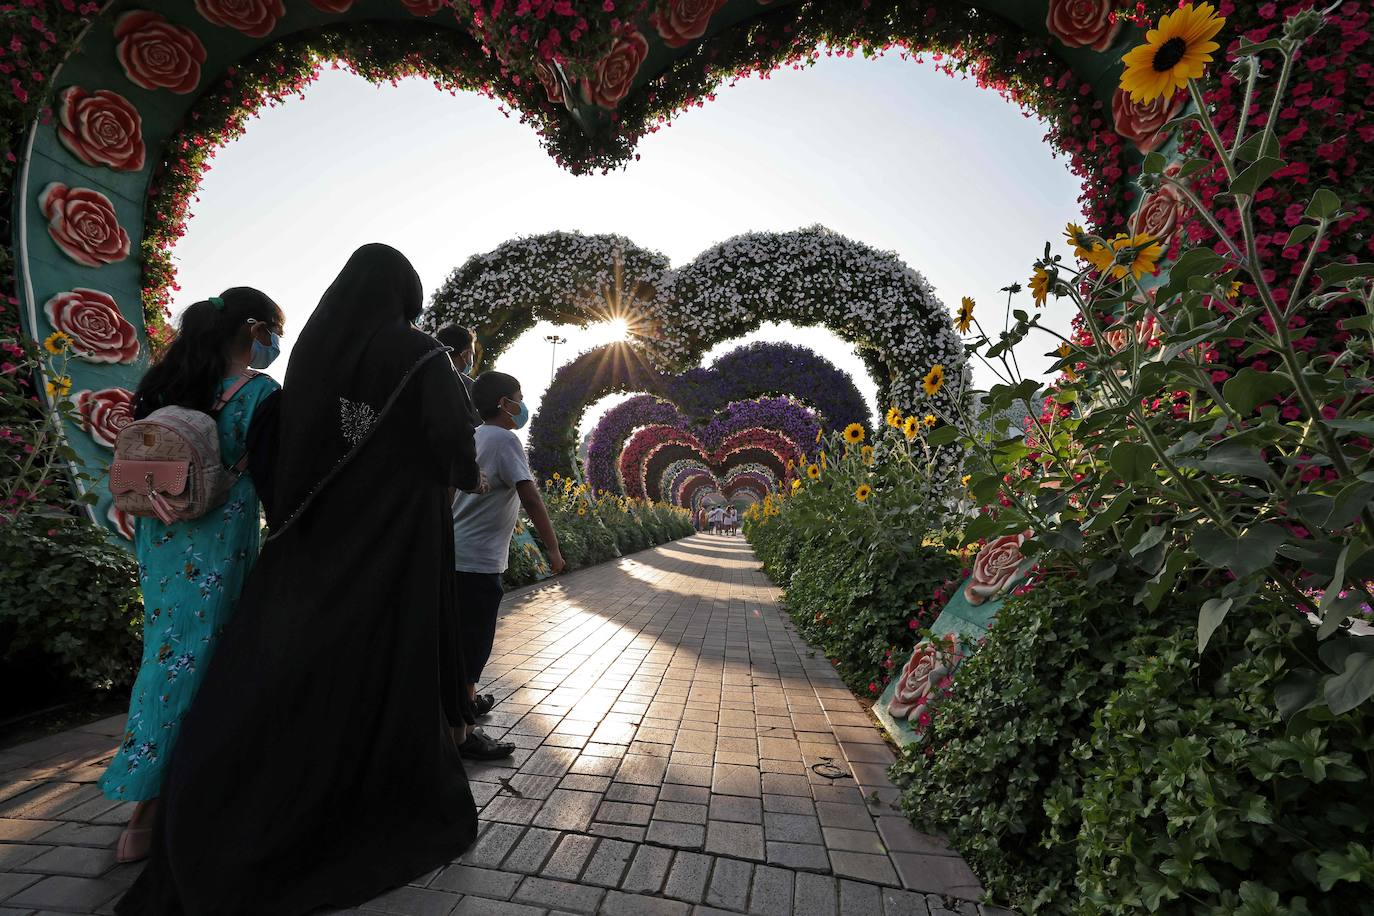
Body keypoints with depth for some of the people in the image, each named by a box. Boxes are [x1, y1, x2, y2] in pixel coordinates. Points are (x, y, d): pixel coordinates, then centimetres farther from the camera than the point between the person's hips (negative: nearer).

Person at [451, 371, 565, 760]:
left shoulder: (473, 437, 13)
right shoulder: (505, 440, -14)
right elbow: (530, 497, -20)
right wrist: (553, 548, -15)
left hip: (456, 553, 9)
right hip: (479, 560, -9)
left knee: (467, 636, 23)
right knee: (474, 643, -1)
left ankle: (468, 701, 40)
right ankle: (462, 732, 8)